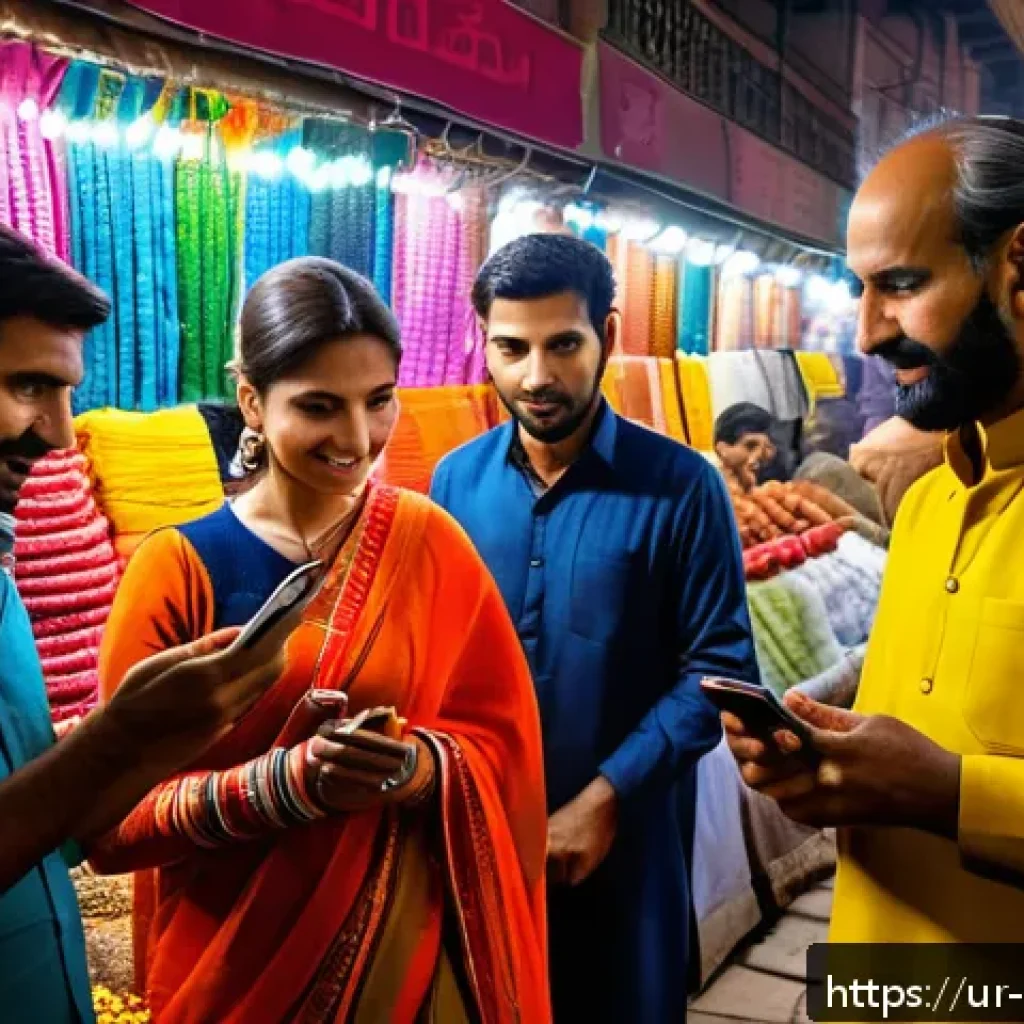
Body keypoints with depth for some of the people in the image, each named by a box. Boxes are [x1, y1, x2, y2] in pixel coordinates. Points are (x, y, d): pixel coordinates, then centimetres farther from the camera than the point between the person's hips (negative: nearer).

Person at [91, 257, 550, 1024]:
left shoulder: (431, 543, -5)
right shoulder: (179, 568, -12)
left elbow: (501, 737, -2)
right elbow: (114, 824, -12)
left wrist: (422, 765, -22)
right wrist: (285, 780, -26)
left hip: (412, 940, 2)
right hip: (235, 962, -1)